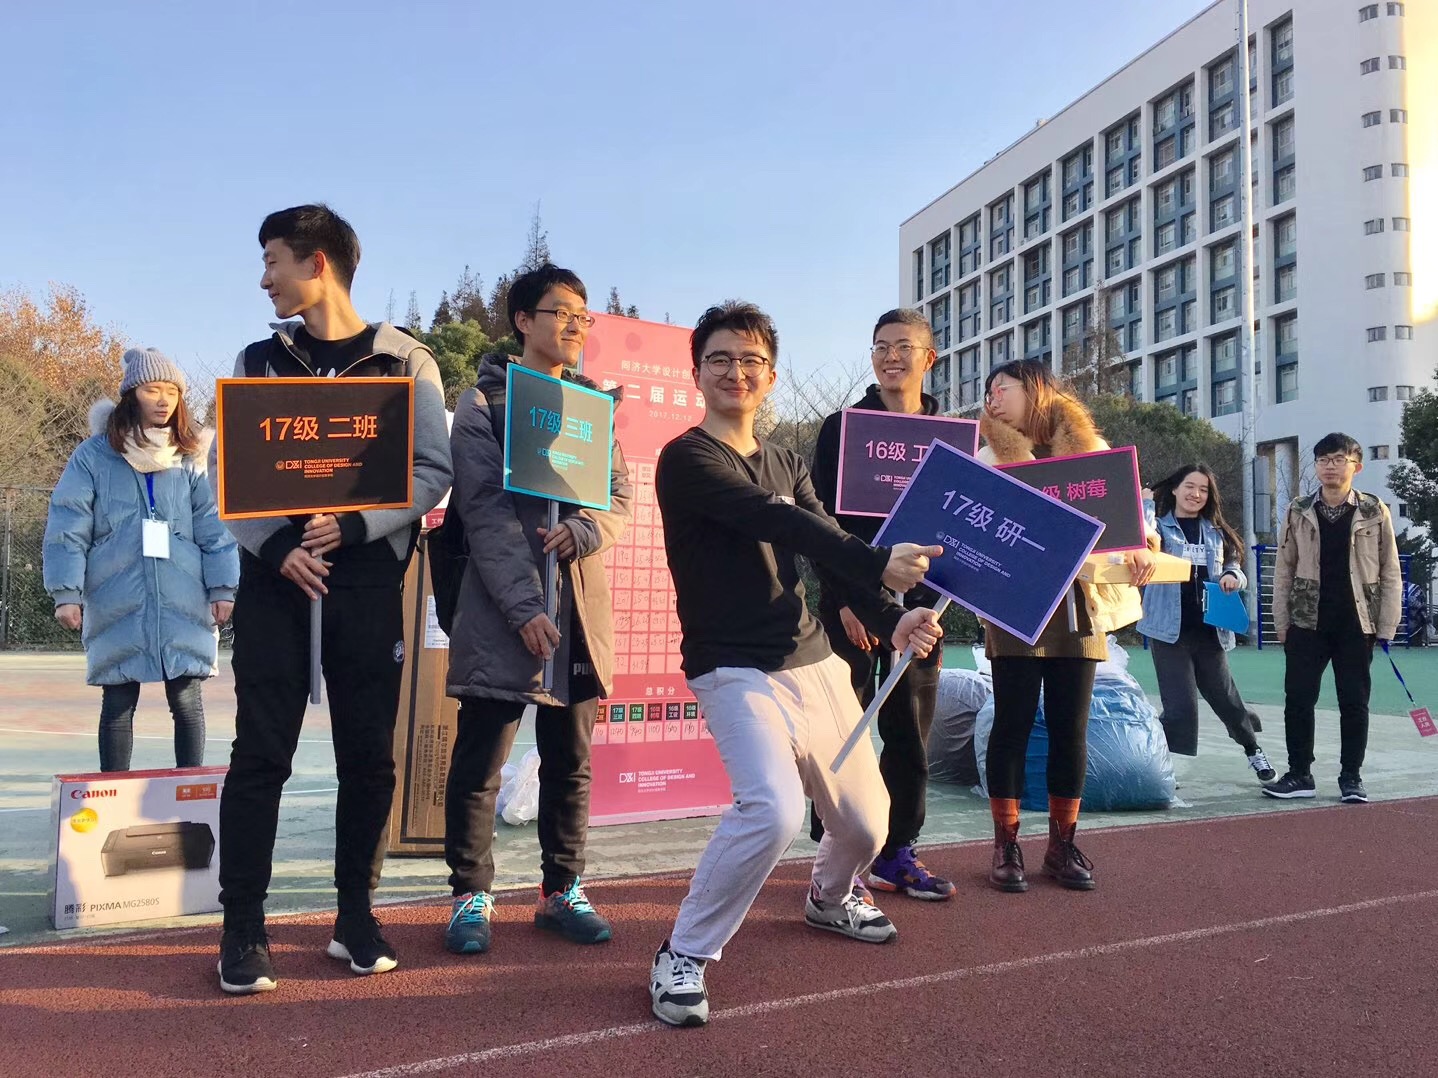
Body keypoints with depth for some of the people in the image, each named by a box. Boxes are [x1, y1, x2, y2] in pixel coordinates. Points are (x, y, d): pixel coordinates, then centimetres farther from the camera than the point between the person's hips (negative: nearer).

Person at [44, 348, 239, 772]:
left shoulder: (190, 459, 7)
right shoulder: (93, 455, 2)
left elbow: (214, 528, 3)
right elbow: (67, 528, 0)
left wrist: (222, 588, -2)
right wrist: (66, 593, -5)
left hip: (183, 605, 1)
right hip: (116, 606, -1)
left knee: (187, 701, 3)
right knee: (118, 704, 8)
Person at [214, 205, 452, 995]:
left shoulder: (405, 362, 4)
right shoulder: (259, 361, 11)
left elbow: (433, 471, -2)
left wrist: (352, 525, -15)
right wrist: (273, 545, -11)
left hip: (367, 580, -1)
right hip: (274, 576, 1)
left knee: (368, 755, 4)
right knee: (261, 752, -1)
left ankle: (355, 916, 18)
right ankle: (243, 928, 9)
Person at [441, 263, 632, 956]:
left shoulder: (592, 401, 14)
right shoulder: (483, 403, -1)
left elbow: (621, 493, 7)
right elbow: (486, 514, -11)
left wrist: (583, 530, -15)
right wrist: (524, 607, -20)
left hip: (579, 608, 5)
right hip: (501, 612, -4)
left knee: (570, 763, 12)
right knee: (479, 763, 3)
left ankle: (561, 890, 25)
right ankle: (471, 896, 18)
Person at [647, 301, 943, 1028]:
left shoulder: (788, 465, 14)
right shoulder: (686, 459, -9)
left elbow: (826, 549, 1)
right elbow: (778, 524, -23)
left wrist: (890, 620, -17)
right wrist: (878, 563, -34)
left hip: (814, 661, 7)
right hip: (736, 668, -7)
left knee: (865, 820, 10)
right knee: (773, 808, -28)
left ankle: (828, 900, 46)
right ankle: (683, 957, -6)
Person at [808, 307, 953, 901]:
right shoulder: (841, 427, 1)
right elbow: (822, 519, -4)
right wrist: (845, 598, -12)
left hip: (918, 602, 3)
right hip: (851, 602, -3)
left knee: (910, 733, 8)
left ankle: (898, 852, 19)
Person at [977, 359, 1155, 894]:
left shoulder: (1090, 448, 10)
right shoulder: (989, 458, 7)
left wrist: (1140, 547, -17)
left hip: (1079, 605, 2)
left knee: (1070, 728, 5)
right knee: (1014, 722, 0)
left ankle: (1062, 843, 17)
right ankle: (1006, 845, 9)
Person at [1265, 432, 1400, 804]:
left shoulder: (1375, 512, 0)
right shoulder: (1298, 512, 3)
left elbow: (1390, 573, 2)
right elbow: (1284, 571, 5)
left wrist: (1386, 627, -2)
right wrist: (1282, 624, 2)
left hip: (1356, 625, -1)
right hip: (1307, 623, 1)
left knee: (1355, 703, 5)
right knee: (1298, 700, 2)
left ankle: (1351, 777, 17)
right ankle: (1299, 775, 13)